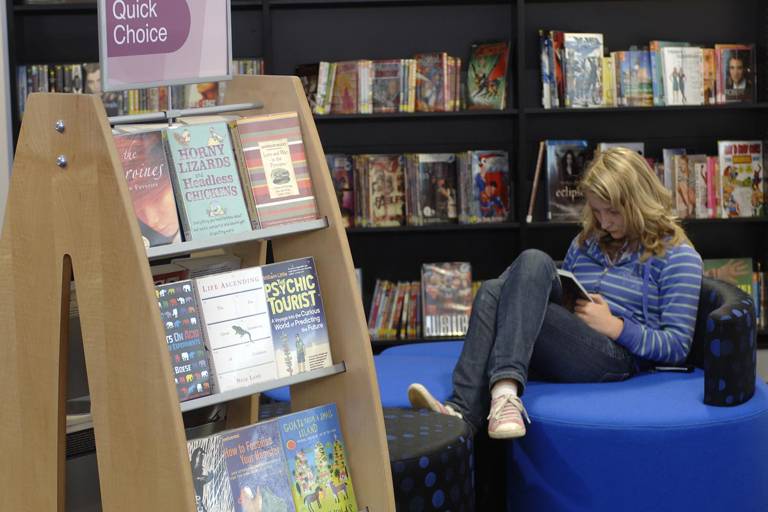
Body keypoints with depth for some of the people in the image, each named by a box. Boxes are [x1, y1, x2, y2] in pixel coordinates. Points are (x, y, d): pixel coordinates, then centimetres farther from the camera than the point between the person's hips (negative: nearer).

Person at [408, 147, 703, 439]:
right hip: (560, 356, 6)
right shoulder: (585, 243, 25)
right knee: (493, 291, -24)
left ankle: (505, 389, -45)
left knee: (535, 264, -25)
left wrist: (615, 325, -11)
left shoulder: (678, 257, 6)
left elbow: (677, 347, 0)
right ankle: (464, 413, -43)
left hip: (616, 358, -6)